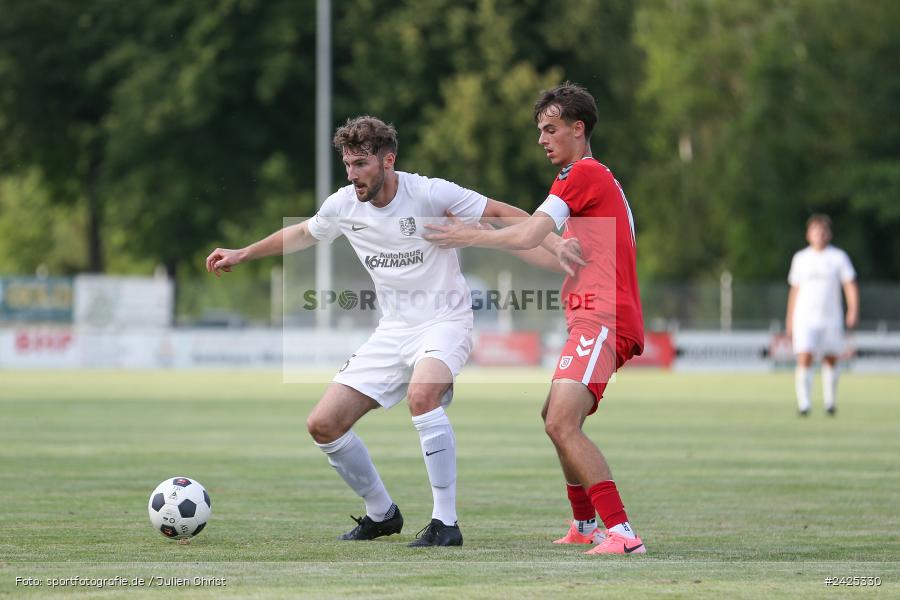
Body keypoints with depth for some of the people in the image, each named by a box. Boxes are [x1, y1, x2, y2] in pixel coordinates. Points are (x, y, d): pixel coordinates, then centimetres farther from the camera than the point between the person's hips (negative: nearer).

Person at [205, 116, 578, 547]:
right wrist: (243, 254, 31)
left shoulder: (429, 194, -16)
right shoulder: (342, 205, 0)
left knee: (422, 394, -38)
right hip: (393, 330, 6)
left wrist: (553, 244, -26)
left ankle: (445, 523, -30)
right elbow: (302, 234, 23)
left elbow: (505, 215, -11)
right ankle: (381, 514, 20)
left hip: (445, 321, -6)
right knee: (323, 425, -1)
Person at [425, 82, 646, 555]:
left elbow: (526, 237, -12)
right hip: (599, 317, 11)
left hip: (600, 319, -11)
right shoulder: (599, 179, 23)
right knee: (558, 419, 23)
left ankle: (622, 533, -30)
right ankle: (585, 526, 32)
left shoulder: (583, 174, -7)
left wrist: (468, 237, -1)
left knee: (562, 424, -23)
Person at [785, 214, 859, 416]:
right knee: (804, 359, -14)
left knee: (831, 360, 8)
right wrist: (789, 320, 14)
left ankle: (830, 403, 23)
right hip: (805, 317, 0)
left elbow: (850, 286, -2)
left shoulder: (838, 257, 2)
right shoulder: (800, 258, 8)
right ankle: (803, 404, -15)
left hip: (831, 318, 0)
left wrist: (853, 311, -16)